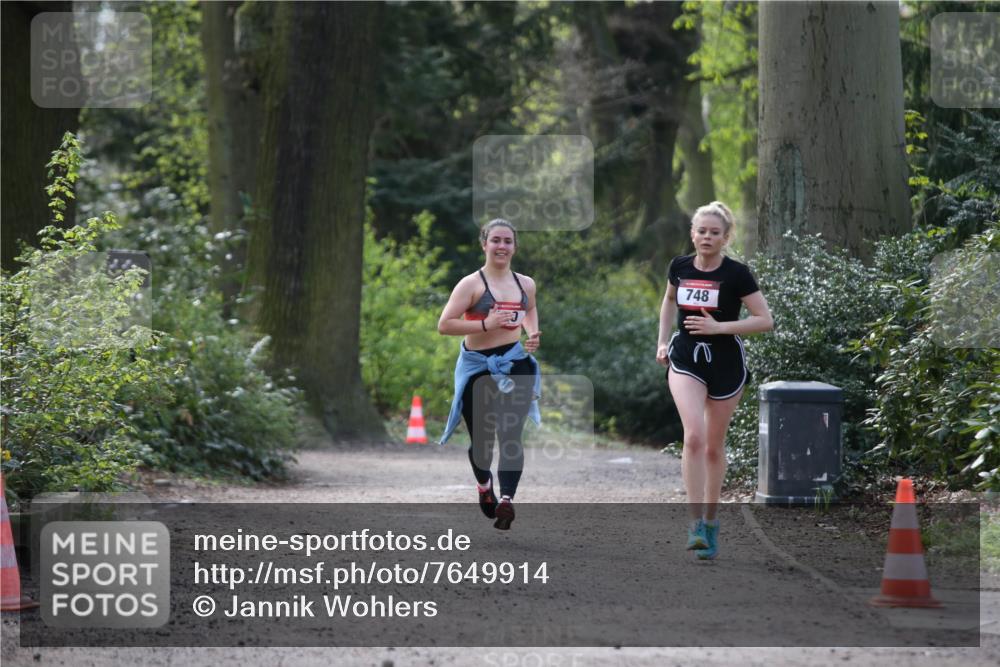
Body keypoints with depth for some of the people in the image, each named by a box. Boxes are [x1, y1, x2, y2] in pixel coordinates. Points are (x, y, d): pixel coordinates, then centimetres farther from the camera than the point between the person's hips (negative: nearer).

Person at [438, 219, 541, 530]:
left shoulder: (525, 284, 8)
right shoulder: (472, 284, -7)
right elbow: (444, 325, -13)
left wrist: (533, 335, 10)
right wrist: (485, 324, -22)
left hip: (515, 363, 2)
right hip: (478, 367, -2)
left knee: (511, 434, -16)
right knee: (481, 436, 11)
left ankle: (506, 500, -26)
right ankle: (484, 486, 42)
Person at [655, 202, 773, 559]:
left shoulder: (736, 274, -11)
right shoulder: (679, 267, 0)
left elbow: (765, 320, -10)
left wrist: (720, 327, -18)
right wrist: (662, 340, 12)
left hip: (725, 364, -1)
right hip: (685, 360, 1)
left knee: (714, 446, 10)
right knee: (694, 435, -20)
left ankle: (711, 520, 27)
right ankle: (696, 522, -20)